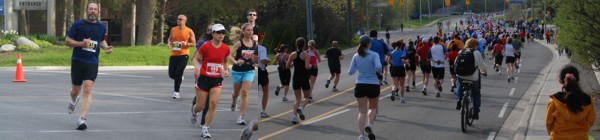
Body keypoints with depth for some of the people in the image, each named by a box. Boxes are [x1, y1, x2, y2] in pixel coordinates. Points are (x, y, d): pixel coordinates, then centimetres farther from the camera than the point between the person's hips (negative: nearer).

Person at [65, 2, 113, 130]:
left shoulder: (101, 27, 9)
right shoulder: (78, 24, -2)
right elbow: (67, 41, -2)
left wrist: (106, 47, 6)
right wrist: (81, 43, -19)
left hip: (92, 63, 1)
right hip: (77, 61, -1)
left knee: (88, 91, -15)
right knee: (75, 90, 10)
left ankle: (82, 120, -18)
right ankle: (74, 100, 49)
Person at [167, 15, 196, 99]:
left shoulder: (189, 31, -2)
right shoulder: (173, 30, 8)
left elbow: (193, 43, 2)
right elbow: (170, 39, 21)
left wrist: (186, 44, -17)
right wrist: (169, 43, -2)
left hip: (183, 55, -4)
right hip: (174, 55, 4)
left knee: (179, 72, -14)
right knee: (171, 74, 2)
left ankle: (176, 92, -4)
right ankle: (180, 79, 37)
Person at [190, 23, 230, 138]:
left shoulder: (226, 49, -1)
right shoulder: (205, 46, -13)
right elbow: (196, 59, -3)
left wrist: (226, 70, -2)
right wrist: (196, 68, -23)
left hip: (217, 79, 2)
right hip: (204, 78, -2)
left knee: (214, 103, -13)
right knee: (201, 106, 5)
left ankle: (206, 128, 0)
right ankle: (194, 110, 45)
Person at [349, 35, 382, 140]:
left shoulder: (356, 56, 1)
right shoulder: (374, 55, -8)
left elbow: (351, 72, 1)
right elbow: (378, 67, -24)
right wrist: (380, 71, -2)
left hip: (360, 85, 2)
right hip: (373, 85, -2)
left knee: (362, 111, 7)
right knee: (372, 108, 18)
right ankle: (369, 125, -9)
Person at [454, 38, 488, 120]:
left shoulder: (461, 52, 4)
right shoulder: (477, 53, -6)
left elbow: (455, 64, 11)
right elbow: (482, 65, 0)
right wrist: (484, 72, 20)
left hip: (461, 76, 3)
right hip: (473, 77, -3)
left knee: (460, 86, 36)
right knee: (476, 93, 18)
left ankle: (459, 99, 11)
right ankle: (476, 112, 15)